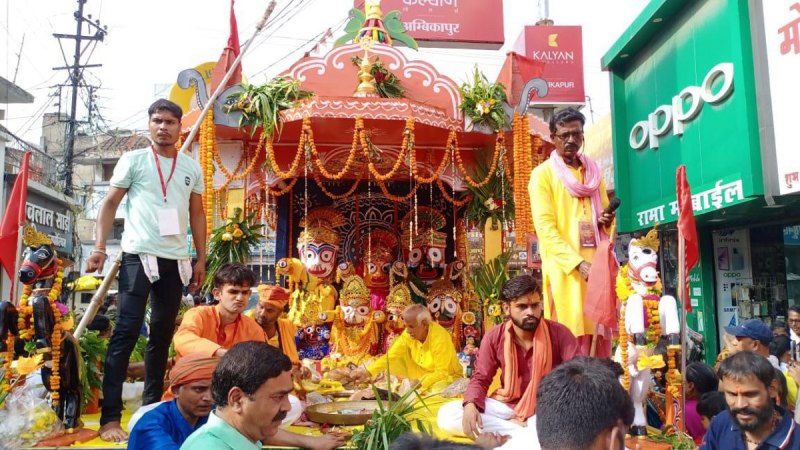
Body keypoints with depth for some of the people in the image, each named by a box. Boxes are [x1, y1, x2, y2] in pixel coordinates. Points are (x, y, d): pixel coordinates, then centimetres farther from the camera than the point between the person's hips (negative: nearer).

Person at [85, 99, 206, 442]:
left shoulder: (192, 167, 10)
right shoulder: (133, 160, 2)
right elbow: (109, 204, 2)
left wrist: (201, 258, 9)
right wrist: (99, 248, -8)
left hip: (176, 260, 4)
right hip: (138, 256, -4)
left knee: (163, 334, 10)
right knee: (127, 331, -7)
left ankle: (152, 406, 23)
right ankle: (110, 417, -3)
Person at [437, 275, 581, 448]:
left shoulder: (559, 333, -11)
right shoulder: (494, 337, -7)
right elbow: (480, 378, 1)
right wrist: (470, 404, -21)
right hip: (507, 405, 3)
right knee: (446, 415, -18)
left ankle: (502, 437, -24)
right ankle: (523, 431, -20)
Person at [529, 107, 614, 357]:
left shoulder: (593, 171, 18)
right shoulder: (543, 174, 0)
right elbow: (545, 227, -9)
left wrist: (607, 220, 0)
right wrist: (578, 263, -19)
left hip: (596, 264, 5)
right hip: (565, 269, -5)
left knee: (600, 332, 5)